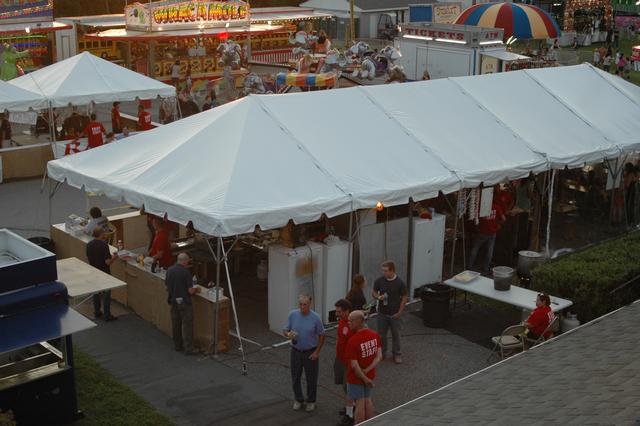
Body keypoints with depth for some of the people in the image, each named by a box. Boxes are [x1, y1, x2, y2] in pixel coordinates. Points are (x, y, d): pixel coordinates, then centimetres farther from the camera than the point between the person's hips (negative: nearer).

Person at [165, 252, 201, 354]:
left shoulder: (169, 270, 1)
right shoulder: (185, 272, -18)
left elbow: (167, 286, 11)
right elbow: (190, 291, -16)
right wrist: (196, 289, 4)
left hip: (173, 301, 7)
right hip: (184, 302, -7)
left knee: (175, 324, 15)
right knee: (187, 325, -2)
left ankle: (177, 346, 25)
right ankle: (188, 349, -2)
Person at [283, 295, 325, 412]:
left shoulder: (315, 318, -14)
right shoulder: (292, 315, -8)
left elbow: (321, 335, -5)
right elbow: (285, 331, -1)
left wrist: (317, 352, -8)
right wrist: (288, 334, -25)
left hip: (311, 353, -2)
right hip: (296, 351, 2)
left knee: (311, 378, 8)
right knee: (295, 377, 11)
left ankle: (311, 401, 27)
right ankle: (298, 399, 32)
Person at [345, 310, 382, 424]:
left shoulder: (353, 340, -27)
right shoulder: (375, 335, -7)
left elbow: (354, 365, -25)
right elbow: (379, 357, -7)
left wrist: (365, 379, -15)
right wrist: (367, 370, -14)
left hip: (356, 377, -6)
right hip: (370, 375, 6)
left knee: (360, 404, 6)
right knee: (367, 400, 21)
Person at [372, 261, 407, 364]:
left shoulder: (399, 283, -13)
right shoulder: (379, 281, -6)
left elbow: (404, 298, -5)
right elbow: (374, 293, 7)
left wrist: (399, 312, -8)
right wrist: (379, 297, -17)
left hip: (394, 314, -2)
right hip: (382, 313, 2)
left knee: (395, 334, 8)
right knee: (381, 334, 12)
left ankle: (397, 354, 23)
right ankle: (382, 352, 29)